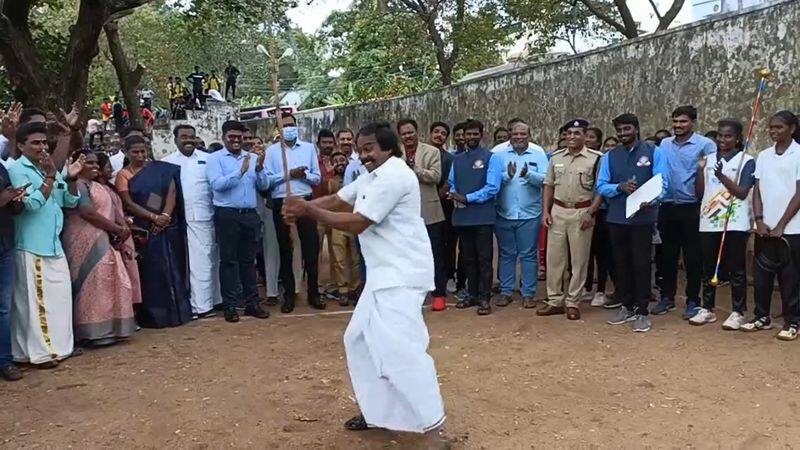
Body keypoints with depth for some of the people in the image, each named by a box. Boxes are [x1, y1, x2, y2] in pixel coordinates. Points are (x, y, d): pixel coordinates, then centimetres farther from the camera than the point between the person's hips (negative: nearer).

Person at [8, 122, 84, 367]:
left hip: (54, 245, 8)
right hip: (32, 247, -8)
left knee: (59, 297, 13)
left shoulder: (50, 168, 13)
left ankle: (58, 345, 23)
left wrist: (71, 179, -2)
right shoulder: (16, 170, -8)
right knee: (37, 300, -4)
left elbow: (70, 202, 13)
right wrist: (50, 177, -19)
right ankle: (40, 352, 2)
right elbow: (32, 203, -19)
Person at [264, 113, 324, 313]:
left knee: (311, 248, 2)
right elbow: (267, 179, -6)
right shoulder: (272, 150, 4)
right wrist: (288, 174, -14)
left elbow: (317, 178, 6)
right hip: (281, 203, -1)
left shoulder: (309, 148, 10)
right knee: (285, 250, 7)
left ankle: (313, 293, 14)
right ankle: (289, 295, 16)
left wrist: (304, 174, -13)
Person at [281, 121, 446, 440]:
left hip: (403, 274, -11)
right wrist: (303, 206, -4)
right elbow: (336, 200, 14)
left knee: (399, 347, -17)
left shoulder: (393, 176, -17)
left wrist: (308, 211, -15)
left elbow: (356, 224, -20)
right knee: (360, 339, 13)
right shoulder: (373, 176, 18)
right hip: (384, 274, 11)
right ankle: (378, 411, 25)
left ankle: (432, 422, -8)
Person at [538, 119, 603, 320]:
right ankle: (555, 301, 16)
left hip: (582, 212, -4)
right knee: (554, 257, 7)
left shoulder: (595, 159, -4)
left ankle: (573, 303, 12)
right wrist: (546, 211, 5)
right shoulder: (556, 157, 9)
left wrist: (591, 213, -12)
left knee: (579, 260, 3)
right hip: (558, 211, 4)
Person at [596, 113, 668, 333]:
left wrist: (650, 200, -27)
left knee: (641, 263, -1)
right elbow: (601, 186, 3)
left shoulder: (653, 152, 0)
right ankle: (626, 307, 25)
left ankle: (642, 312, 7)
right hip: (616, 218, 4)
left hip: (643, 217, -3)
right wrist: (620, 187, -16)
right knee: (621, 262, 12)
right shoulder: (609, 156, 9)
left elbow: (662, 182, -8)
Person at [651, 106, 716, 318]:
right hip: (668, 207, 4)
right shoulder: (664, 144, 9)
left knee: (693, 258, 3)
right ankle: (667, 297, 23)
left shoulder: (705, 145, -5)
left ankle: (693, 301, 14)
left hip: (692, 208, -4)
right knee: (668, 255, 12)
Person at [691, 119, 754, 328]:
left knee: (737, 269, 1)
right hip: (709, 222, 4)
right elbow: (699, 192, 6)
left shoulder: (746, 161, -2)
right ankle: (707, 309, 21)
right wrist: (700, 168, -8)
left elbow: (742, 193, -10)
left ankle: (738, 312, 9)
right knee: (708, 268, 10)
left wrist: (722, 177, -22)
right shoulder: (709, 159, 10)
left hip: (735, 224, -4)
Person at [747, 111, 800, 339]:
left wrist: (780, 226, -10)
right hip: (764, 228, 5)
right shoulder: (763, 156, 10)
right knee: (761, 275, 9)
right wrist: (759, 221, -4)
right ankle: (762, 317, 21)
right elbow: (757, 190, 9)